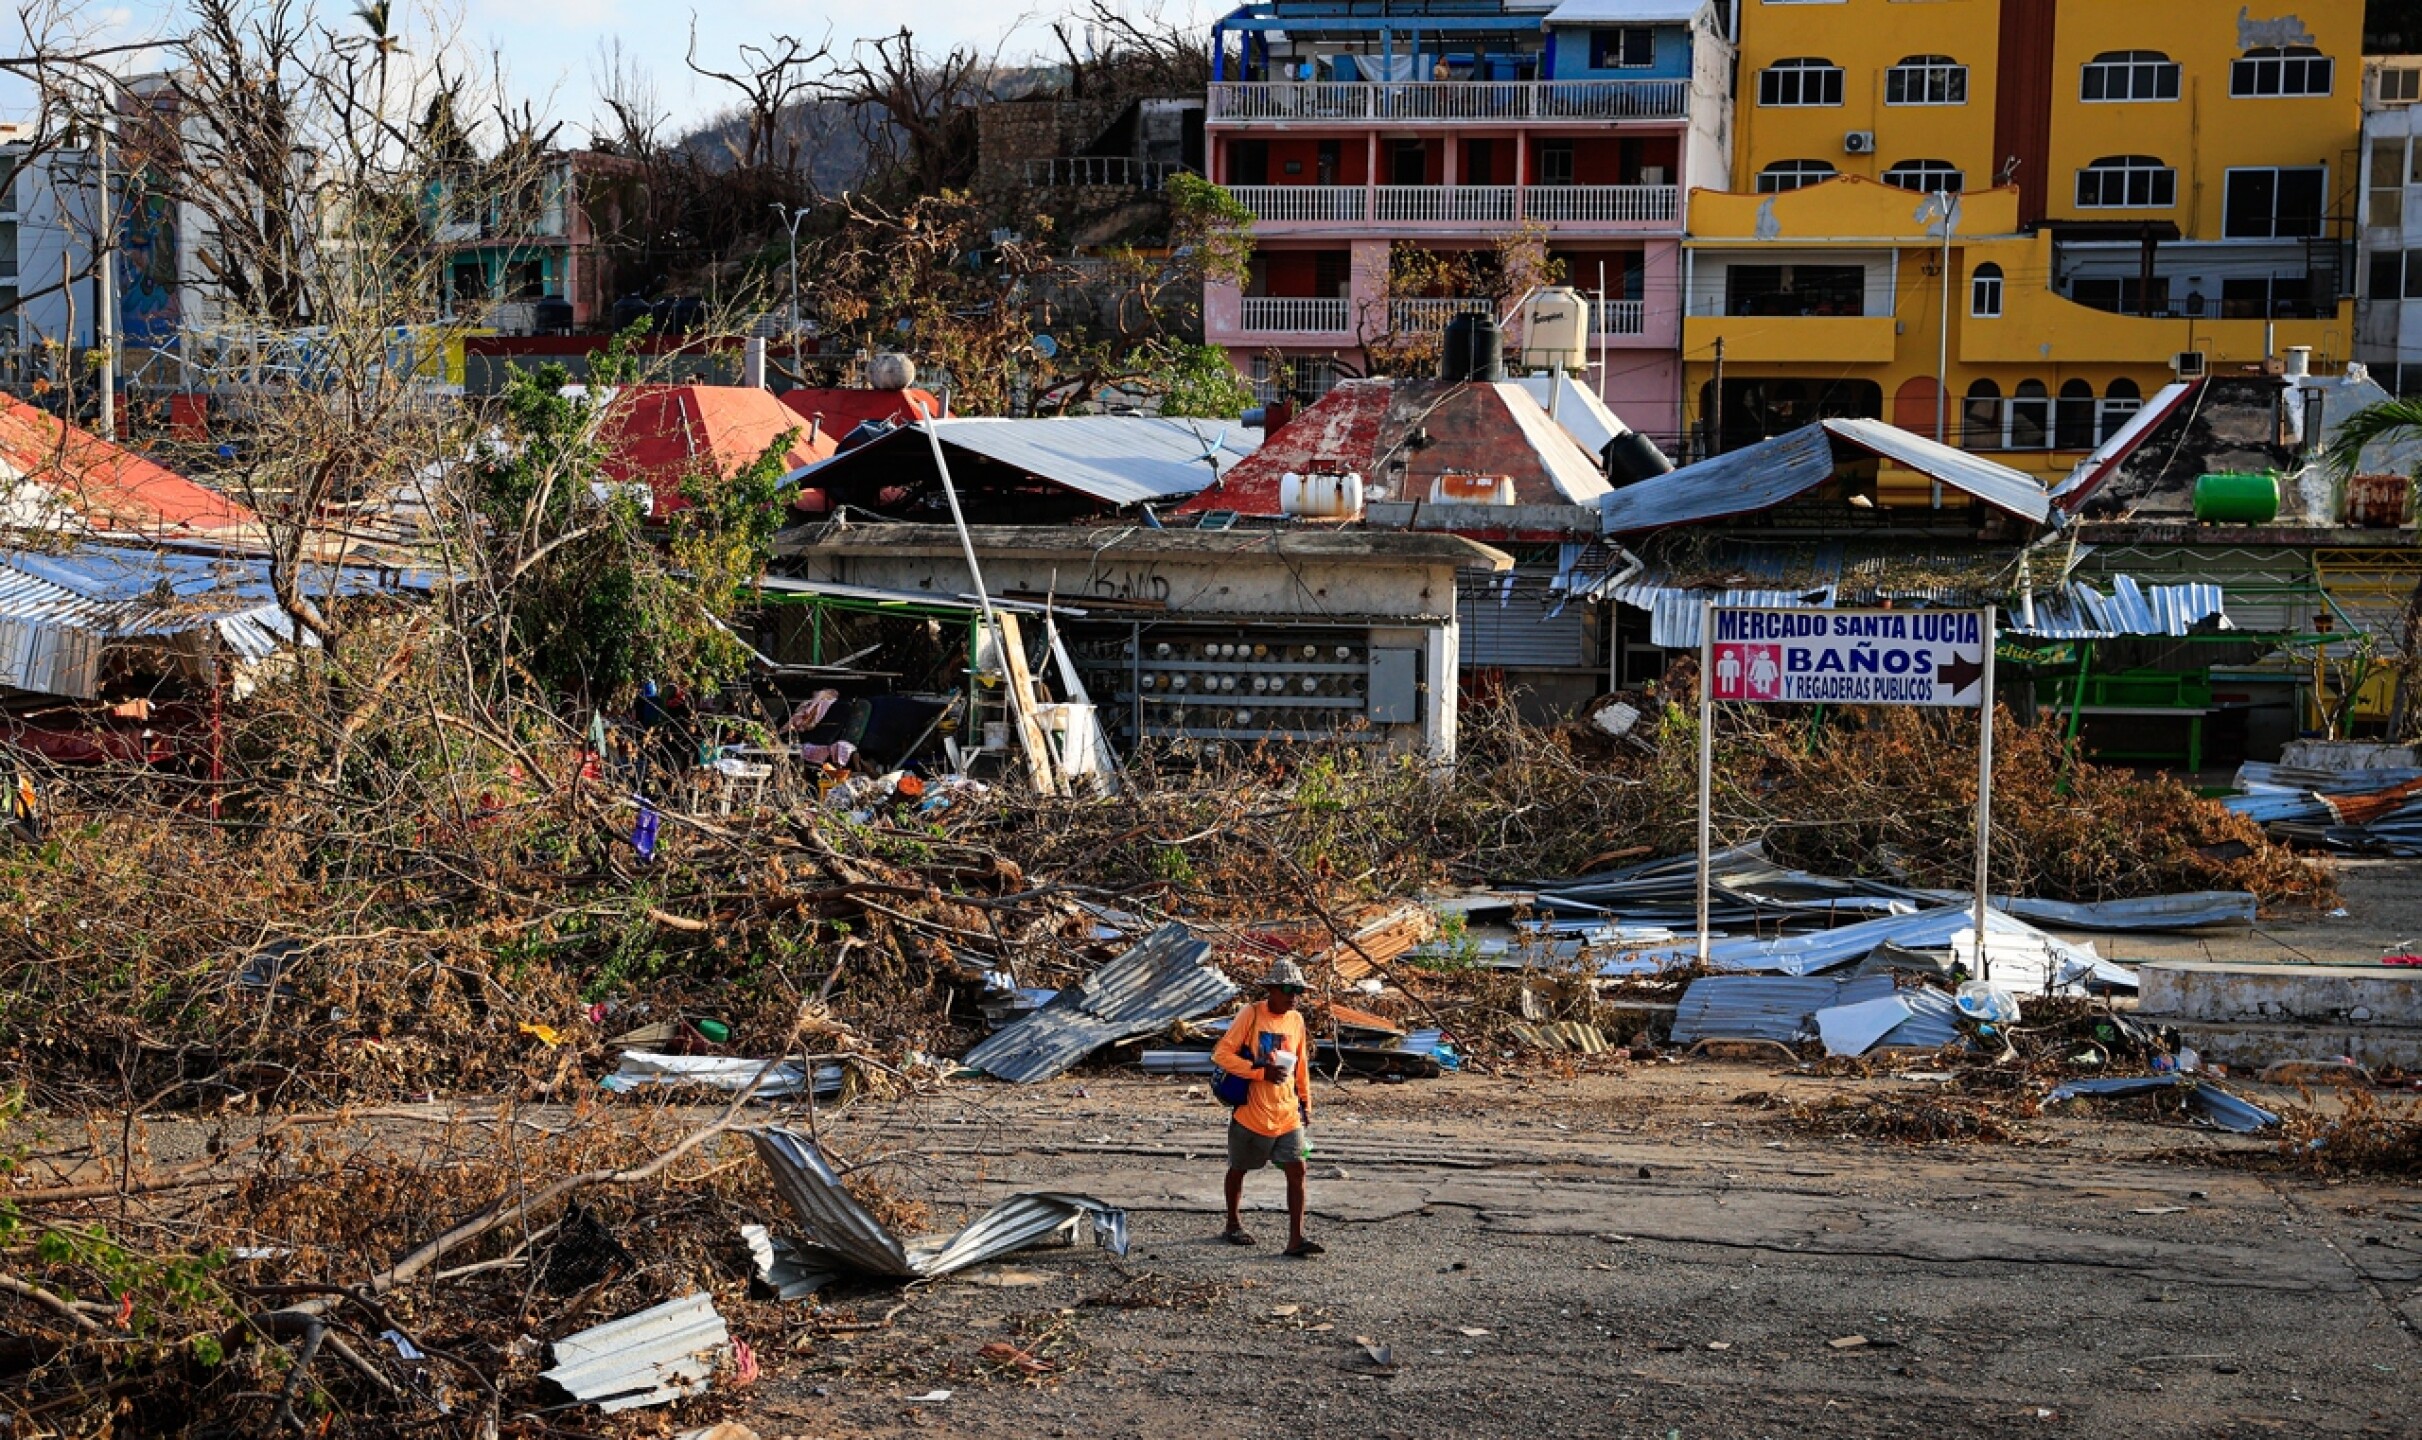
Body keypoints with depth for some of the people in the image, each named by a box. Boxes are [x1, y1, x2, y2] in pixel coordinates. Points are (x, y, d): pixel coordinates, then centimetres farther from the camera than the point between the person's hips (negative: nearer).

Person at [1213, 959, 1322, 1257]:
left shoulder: (1296, 1020, 6)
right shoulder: (1252, 1015, -11)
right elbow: (1221, 1054, -15)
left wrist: (1305, 1102, 21)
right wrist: (1261, 1072, -21)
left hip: (1287, 1113, 4)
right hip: (1251, 1111, -4)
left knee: (1296, 1169, -8)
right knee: (1239, 1168, 14)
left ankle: (1296, 1238, -9)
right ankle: (1233, 1224, 35)